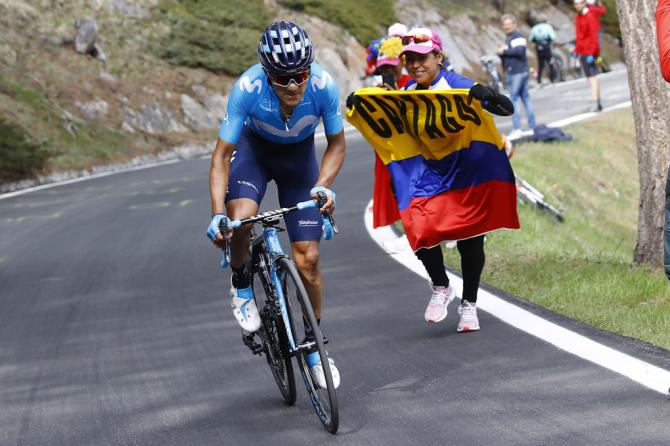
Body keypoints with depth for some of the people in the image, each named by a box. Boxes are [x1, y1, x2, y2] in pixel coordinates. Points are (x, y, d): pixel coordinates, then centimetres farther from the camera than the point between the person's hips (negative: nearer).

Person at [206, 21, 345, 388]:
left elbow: (336, 144, -13)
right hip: (254, 148, -1)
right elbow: (222, 154, -27)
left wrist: (323, 186, -30)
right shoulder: (248, 88, -35)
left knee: (307, 260, -5)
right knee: (240, 219, -31)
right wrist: (217, 215, -37)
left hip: (299, 155, 1)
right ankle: (241, 283, 2)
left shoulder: (323, 86, -31)